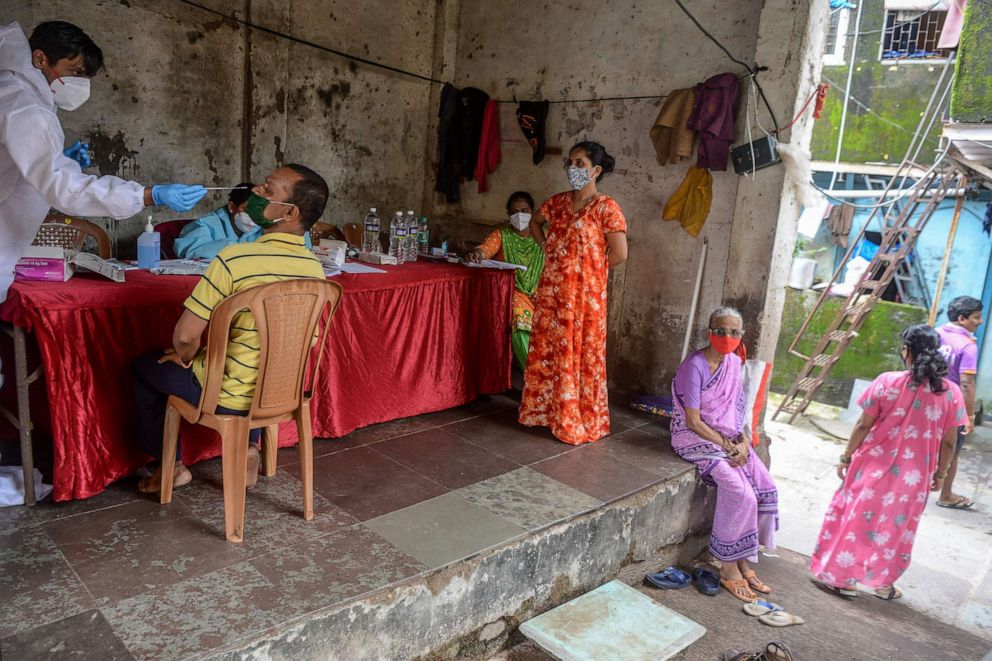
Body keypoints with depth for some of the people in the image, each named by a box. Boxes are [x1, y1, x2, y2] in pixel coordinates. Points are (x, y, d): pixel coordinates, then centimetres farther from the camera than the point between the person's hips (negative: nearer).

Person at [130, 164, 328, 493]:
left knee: (142, 367, 20)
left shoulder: (235, 258, -27)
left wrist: (188, 356, 3)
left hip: (231, 398, -5)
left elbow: (184, 335, -23)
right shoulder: (315, 269, -7)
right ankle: (249, 449, 26)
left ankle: (173, 465, 26)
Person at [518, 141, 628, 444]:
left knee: (581, 356, 2)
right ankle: (544, 411, 29)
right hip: (551, 291, 7)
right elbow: (535, 223, 28)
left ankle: (581, 423, 15)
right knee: (544, 352, 13)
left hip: (584, 293, -6)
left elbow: (620, 252, -15)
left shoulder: (605, 207, -10)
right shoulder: (558, 201, 9)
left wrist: (590, 268, -3)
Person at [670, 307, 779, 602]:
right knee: (740, 492, -23)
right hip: (695, 437, -8)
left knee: (767, 487, -9)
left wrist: (744, 440, -5)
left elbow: (735, 409, 12)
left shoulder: (734, 362, 5)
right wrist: (728, 446, -16)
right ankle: (729, 569, -7)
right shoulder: (695, 365, -18)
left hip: (730, 438, 8)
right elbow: (693, 421, -19)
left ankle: (743, 562, 4)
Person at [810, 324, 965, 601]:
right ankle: (884, 583, 29)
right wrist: (940, 474, 14)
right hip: (913, 477, 2)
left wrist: (847, 457, 3)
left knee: (855, 518, 12)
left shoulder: (887, 382, -12)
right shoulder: (951, 393, -6)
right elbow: (949, 443, 0)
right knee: (896, 528, 17)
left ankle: (836, 575, 19)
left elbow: (863, 426, -9)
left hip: (873, 467, -2)